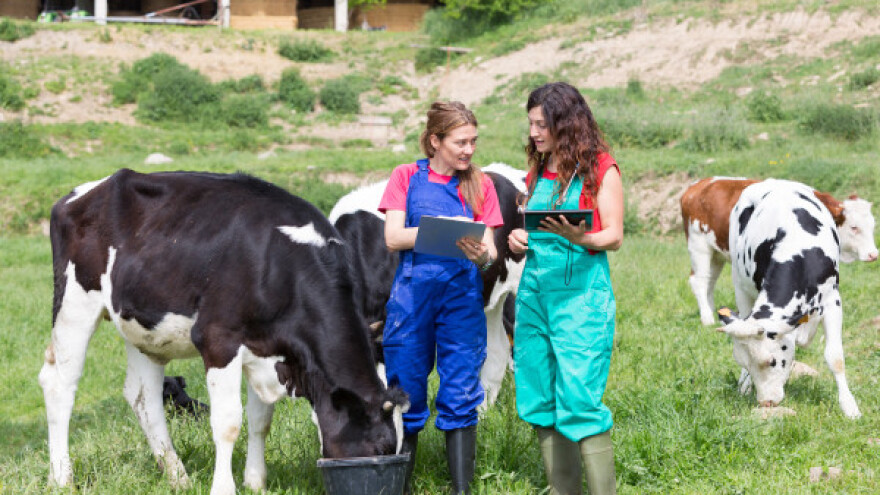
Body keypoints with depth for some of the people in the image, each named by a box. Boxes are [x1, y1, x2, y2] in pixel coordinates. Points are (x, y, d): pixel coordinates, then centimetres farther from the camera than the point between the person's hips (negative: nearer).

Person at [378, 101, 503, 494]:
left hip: (462, 295, 1)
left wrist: (480, 254, -20)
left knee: (461, 396, -3)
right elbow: (393, 237, -4)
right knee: (406, 392, 3)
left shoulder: (480, 185, 10)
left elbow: (489, 250, 4)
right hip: (412, 294, -1)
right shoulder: (407, 177, 6)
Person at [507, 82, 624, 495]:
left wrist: (579, 238, -26)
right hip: (534, 289, 7)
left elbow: (614, 236, -6)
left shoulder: (600, 170, -4)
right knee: (541, 399, 7)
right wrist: (517, 240, 1)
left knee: (580, 401, -12)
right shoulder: (537, 171, 14)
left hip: (581, 294, -7)